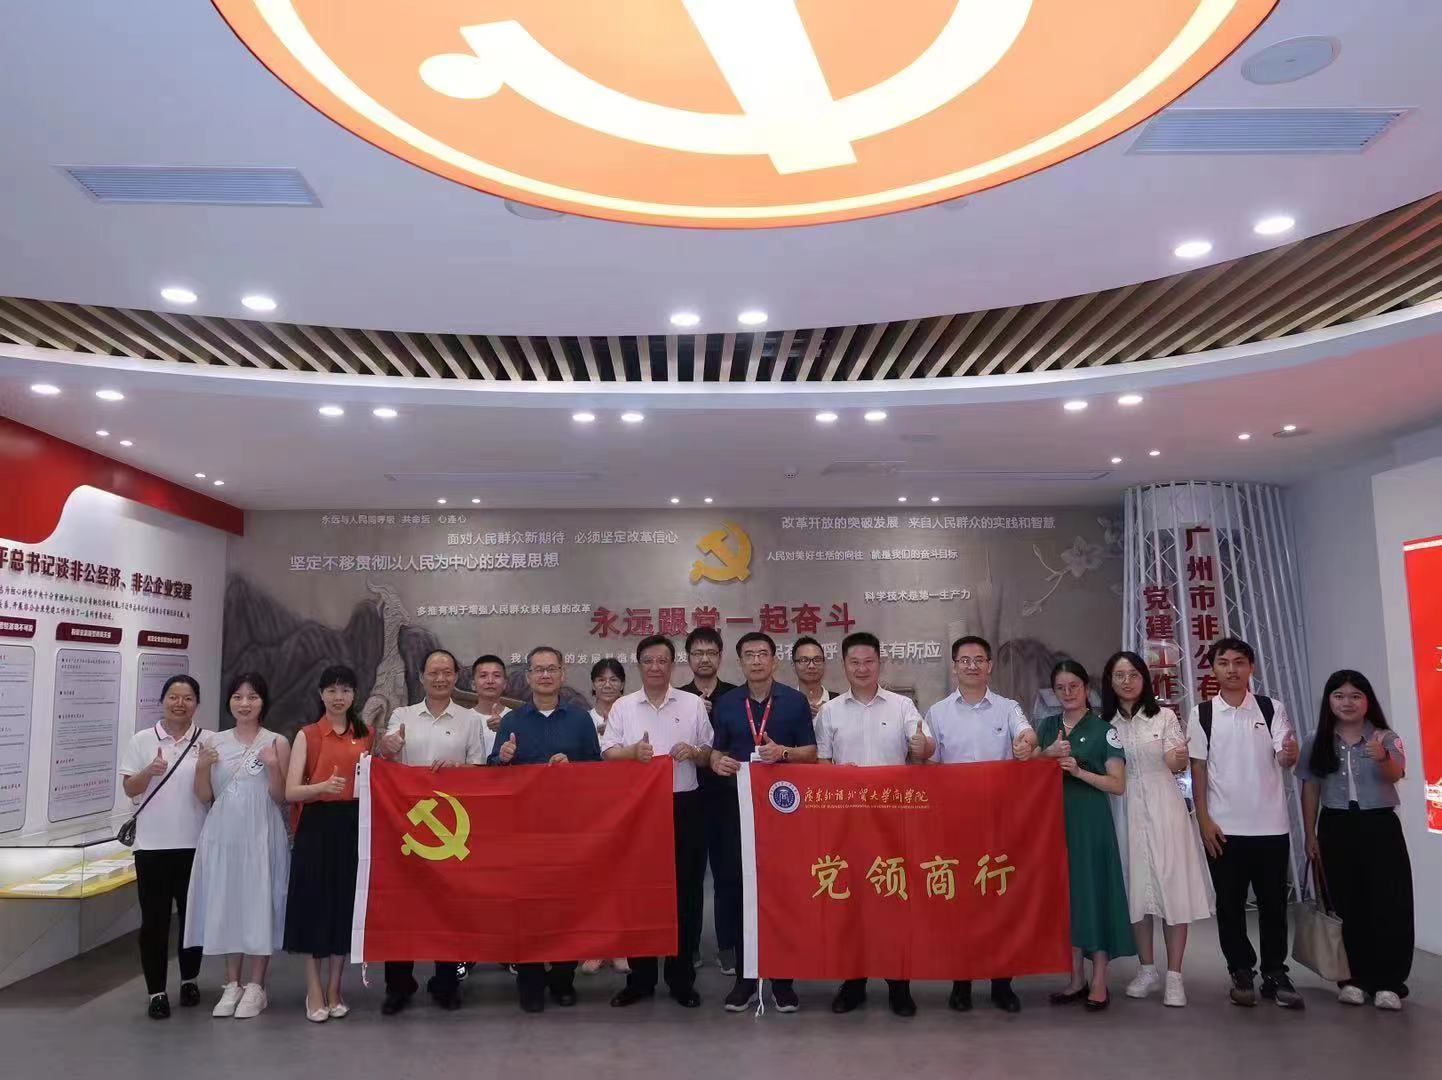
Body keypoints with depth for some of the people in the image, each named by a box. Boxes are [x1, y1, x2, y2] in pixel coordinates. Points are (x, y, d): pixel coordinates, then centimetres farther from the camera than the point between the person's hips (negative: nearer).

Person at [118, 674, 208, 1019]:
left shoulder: (208, 742, 1)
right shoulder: (142, 740, 1)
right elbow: (129, 789, 1)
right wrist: (149, 771, -19)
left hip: (195, 844, 1)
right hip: (152, 845, 0)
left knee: (192, 914, 11)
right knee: (154, 919, 3)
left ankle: (189, 980, 28)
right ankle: (156, 990, 14)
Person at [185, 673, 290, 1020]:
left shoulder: (277, 743, -2)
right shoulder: (214, 742, 6)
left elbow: (281, 798, -3)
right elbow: (204, 797, 8)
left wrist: (273, 767, -19)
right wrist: (202, 766, -9)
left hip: (260, 836, -3)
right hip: (222, 835, 3)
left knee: (258, 905, 1)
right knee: (226, 905, 9)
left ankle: (255, 987, 14)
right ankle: (232, 984, 23)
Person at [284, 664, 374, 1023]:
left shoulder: (367, 735, 10)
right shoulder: (307, 735, 0)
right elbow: (291, 791, -9)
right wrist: (325, 785, -26)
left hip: (354, 828, 3)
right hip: (316, 828, -3)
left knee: (346, 906, 7)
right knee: (315, 905, 1)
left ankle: (334, 990, 20)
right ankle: (314, 993, 14)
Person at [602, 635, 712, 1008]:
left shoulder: (693, 704, 5)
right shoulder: (623, 707, 6)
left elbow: (709, 754, 7)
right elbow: (607, 753, 1)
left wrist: (693, 752, -14)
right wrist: (633, 751, -18)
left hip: (684, 805, 0)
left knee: (686, 892, 5)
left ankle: (681, 977, 19)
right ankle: (640, 977, 20)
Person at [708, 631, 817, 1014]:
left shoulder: (795, 701, 2)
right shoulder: (725, 704, 8)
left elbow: (811, 751, 2)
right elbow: (715, 751, 11)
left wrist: (783, 752, -17)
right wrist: (718, 763, -12)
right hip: (737, 805, 2)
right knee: (736, 886, 4)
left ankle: (782, 978, 15)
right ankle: (744, 975, 16)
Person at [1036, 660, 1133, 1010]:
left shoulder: (1103, 730, -1)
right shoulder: (1046, 727, 11)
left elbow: (1118, 784, -5)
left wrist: (1078, 771, -17)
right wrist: (1049, 754, -10)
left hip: (1091, 821, -4)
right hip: (1056, 819, 4)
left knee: (1095, 891, -1)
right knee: (1066, 893, 8)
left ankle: (1099, 981, 9)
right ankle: (1077, 978, 19)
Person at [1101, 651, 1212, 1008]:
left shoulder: (1164, 716, 0)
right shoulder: (1105, 724, 6)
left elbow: (1177, 765, -7)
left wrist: (1178, 758, -30)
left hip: (1164, 810, -2)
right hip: (1125, 813, 2)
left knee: (1172, 888, -2)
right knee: (1136, 890, 7)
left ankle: (1174, 976, 5)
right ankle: (1147, 969, 18)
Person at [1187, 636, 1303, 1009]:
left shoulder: (1272, 709, 1)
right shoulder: (1201, 714, 0)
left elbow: (1285, 760, -10)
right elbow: (1197, 770, 1)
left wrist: (1291, 753, -35)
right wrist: (1204, 819, -5)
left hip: (1271, 824, 0)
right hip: (1223, 827, 0)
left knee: (1273, 902, 9)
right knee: (1230, 904, 7)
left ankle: (1275, 974, 20)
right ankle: (1241, 972, 18)